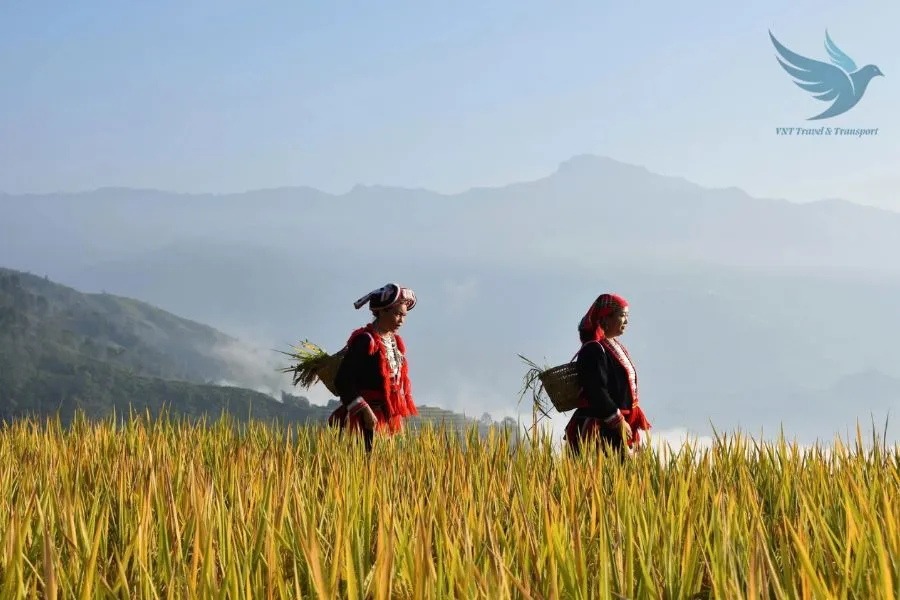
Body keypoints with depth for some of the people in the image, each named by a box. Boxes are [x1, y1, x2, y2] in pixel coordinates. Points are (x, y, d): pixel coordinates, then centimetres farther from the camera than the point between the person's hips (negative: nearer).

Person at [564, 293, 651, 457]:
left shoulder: (615, 346, 16)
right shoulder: (593, 350, -14)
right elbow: (596, 392, -20)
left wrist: (625, 422, 18)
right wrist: (619, 422, -17)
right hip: (599, 429, -10)